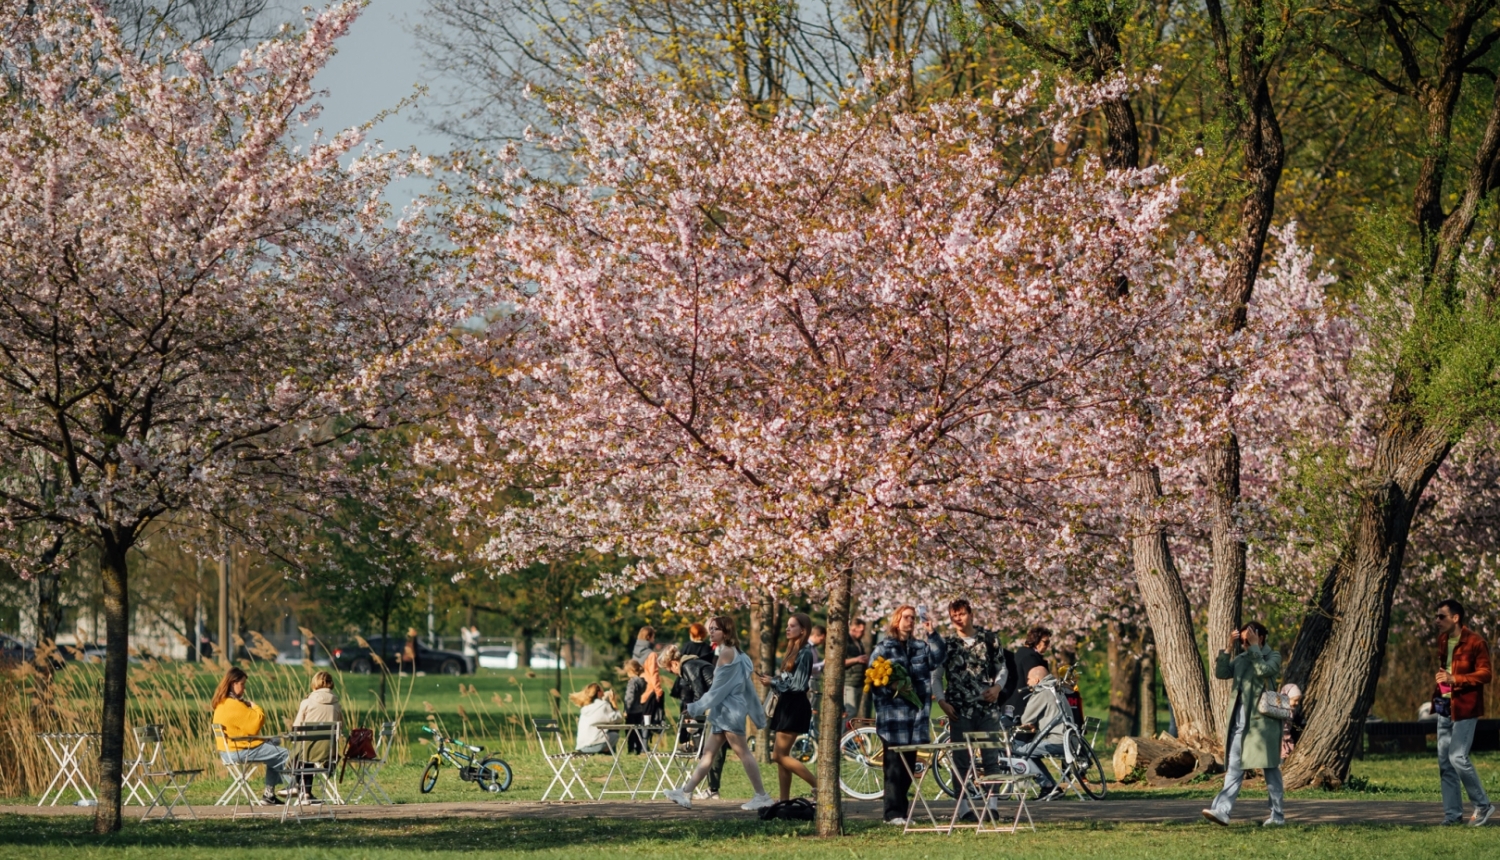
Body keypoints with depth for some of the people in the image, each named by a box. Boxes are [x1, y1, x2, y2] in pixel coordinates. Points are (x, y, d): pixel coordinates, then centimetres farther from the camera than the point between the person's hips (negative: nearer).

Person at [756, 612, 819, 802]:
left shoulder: (805, 653, -11)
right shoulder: (793, 651, 17)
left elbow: (798, 685, -17)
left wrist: (773, 682, -12)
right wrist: (771, 679, 2)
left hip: (795, 707, -10)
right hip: (786, 705, 10)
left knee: (781, 755, -11)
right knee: (778, 756, 7)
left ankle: (818, 785, -10)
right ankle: (785, 800, 8)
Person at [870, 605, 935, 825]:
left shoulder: (920, 647, 14)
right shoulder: (883, 649, 2)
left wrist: (931, 634, -11)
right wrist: (892, 687, -16)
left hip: (916, 714, 4)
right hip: (893, 714, -4)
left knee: (909, 764, 7)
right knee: (895, 765, -5)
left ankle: (901, 807, 16)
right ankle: (893, 813, -4)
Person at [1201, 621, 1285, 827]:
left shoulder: (1273, 657, 2)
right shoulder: (1240, 659, 17)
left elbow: (1262, 670, -19)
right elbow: (1220, 673, 4)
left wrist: (1254, 647, -13)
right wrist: (1229, 648, -2)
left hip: (1262, 721, -5)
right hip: (1239, 721, 5)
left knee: (1270, 769, 1)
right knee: (1234, 768, -3)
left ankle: (1278, 815, 7)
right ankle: (1222, 810, -12)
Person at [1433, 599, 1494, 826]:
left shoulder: (1475, 642, -12)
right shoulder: (1443, 640, 12)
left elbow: (1484, 674, -16)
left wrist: (1455, 679, -24)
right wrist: (1438, 695, 14)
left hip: (1465, 707, -8)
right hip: (1445, 706, 8)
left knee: (1458, 757, -14)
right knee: (1445, 761, 6)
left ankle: (1483, 805, 1)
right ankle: (1453, 813, 11)